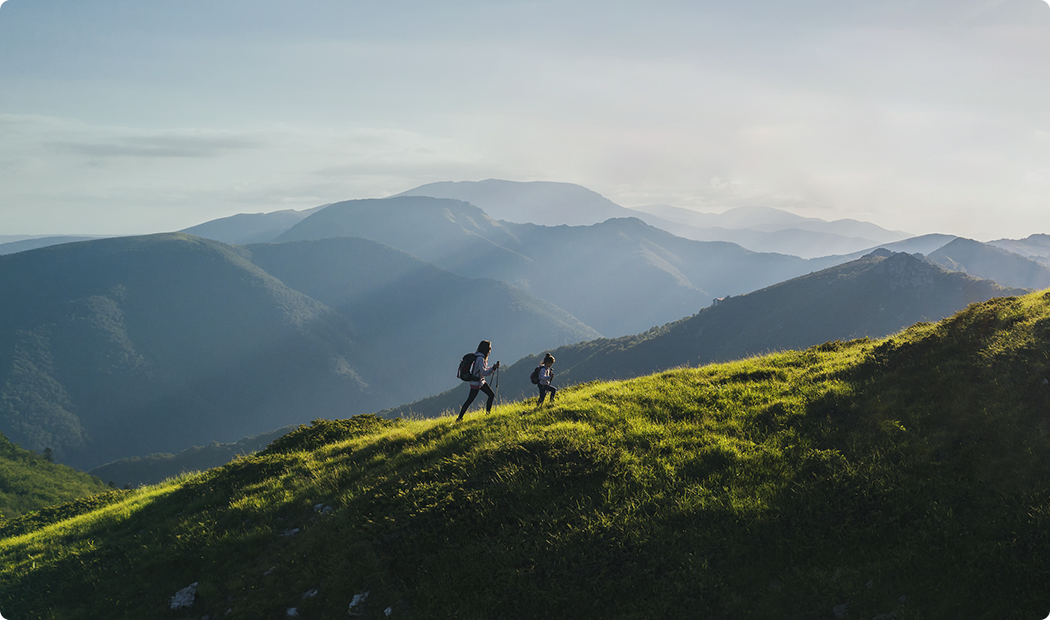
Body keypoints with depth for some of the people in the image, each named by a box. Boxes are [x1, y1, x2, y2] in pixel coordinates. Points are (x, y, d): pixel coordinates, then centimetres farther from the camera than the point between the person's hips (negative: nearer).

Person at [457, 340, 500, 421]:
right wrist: (494, 368, -26)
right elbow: (484, 372, -27)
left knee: (492, 395, 9)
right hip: (476, 383, -10)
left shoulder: (482, 357, 6)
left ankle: (488, 413, 18)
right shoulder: (480, 358, -24)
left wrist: (494, 368, 6)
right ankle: (460, 417, 5)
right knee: (470, 400, -3)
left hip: (481, 381, 10)